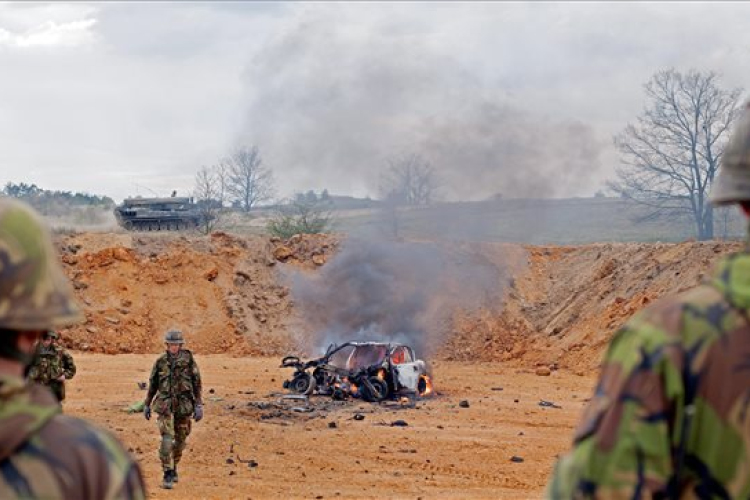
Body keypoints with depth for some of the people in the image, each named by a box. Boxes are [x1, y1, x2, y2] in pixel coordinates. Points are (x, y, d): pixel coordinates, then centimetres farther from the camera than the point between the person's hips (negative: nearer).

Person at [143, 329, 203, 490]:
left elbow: (197, 384, -4)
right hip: (165, 405, -1)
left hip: (183, 406, 1)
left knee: (180, 440, 12)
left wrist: (199, 406, -10)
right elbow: (153, 384, 9)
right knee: (167, 439, -14)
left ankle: (173, 468, 36)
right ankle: (168, 476, -12)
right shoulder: (160, 362, 0)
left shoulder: (189, 360, -4)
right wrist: (147, 405, 11)